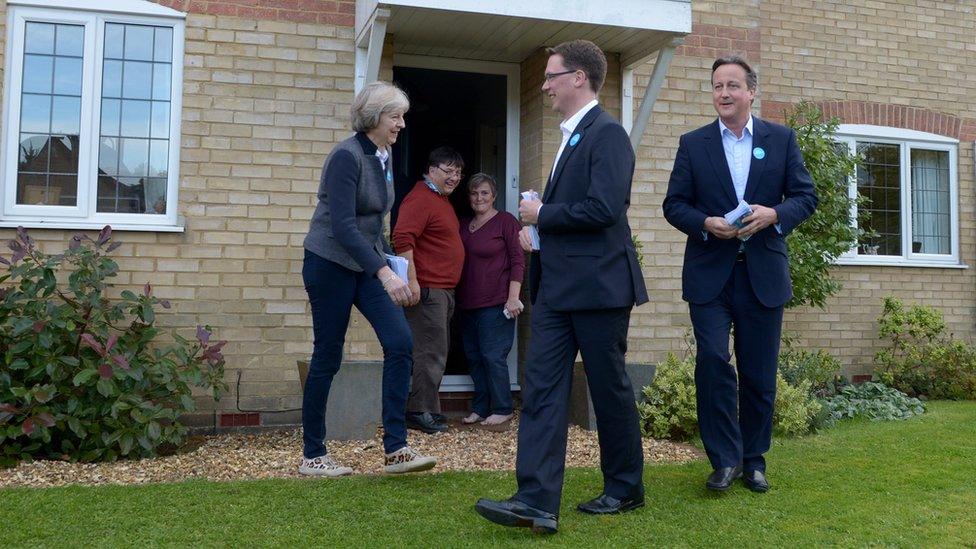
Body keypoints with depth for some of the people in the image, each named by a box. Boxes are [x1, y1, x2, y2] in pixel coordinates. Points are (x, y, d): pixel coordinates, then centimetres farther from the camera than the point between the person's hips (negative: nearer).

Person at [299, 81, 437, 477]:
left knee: (400, 343, -7)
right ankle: (312, 456, 16)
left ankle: (395, 449, -2)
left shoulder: (383, 157, 8)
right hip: (331, 263, -7)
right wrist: (384, 273, -33)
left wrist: (388, 258, 9)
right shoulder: (347, 156, -18)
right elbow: (342, 225, -27)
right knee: (327, 356, 0)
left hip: (366, 263, 7)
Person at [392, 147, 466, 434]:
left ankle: (426, 408, 23)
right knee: (430, 352, -7)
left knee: (437, 351, 14)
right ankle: (420, 412, 2)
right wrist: (412, 282, -27)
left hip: (443, 291, 11)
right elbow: (402, 239, -23)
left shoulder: (442, 198, 20)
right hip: (426, 290, -11)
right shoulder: (420, 198, -13)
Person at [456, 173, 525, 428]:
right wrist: (457, 297, 12)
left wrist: (513, 297, -15)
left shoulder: (506, 221, -4)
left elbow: (518, 261, -8)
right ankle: (480, 408, 18)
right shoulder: (463, 225, 15)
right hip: (467, 303, 7)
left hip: (496, 302, -7)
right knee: (474, 357, 9)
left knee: (493, 356, -6)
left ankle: (502, 410, 5)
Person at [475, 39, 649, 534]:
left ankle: (625, 487, 25)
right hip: (556, 286, 9)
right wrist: (539, 229, 9)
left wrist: (542, 214, -11)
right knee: (541, 389, 0)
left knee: (609, 389, 6)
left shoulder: (607, 133, -11)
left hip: (597, 285, -9)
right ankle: (537, 501, 1)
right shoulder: (571, 136, 18)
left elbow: (604, 208, -23)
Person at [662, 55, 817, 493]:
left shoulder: (782, 139, 8)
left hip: (763, 273, 1)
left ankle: (754, 460, 22)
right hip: (709, 273, -1)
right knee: (712, 361, -12)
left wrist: (774, 214, -14)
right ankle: (725, 459, 4)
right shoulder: (693, 143, 7)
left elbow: (806, 196, 6)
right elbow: (674, 205, 4)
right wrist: (706, 223, -14)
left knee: (759, 374, 6)